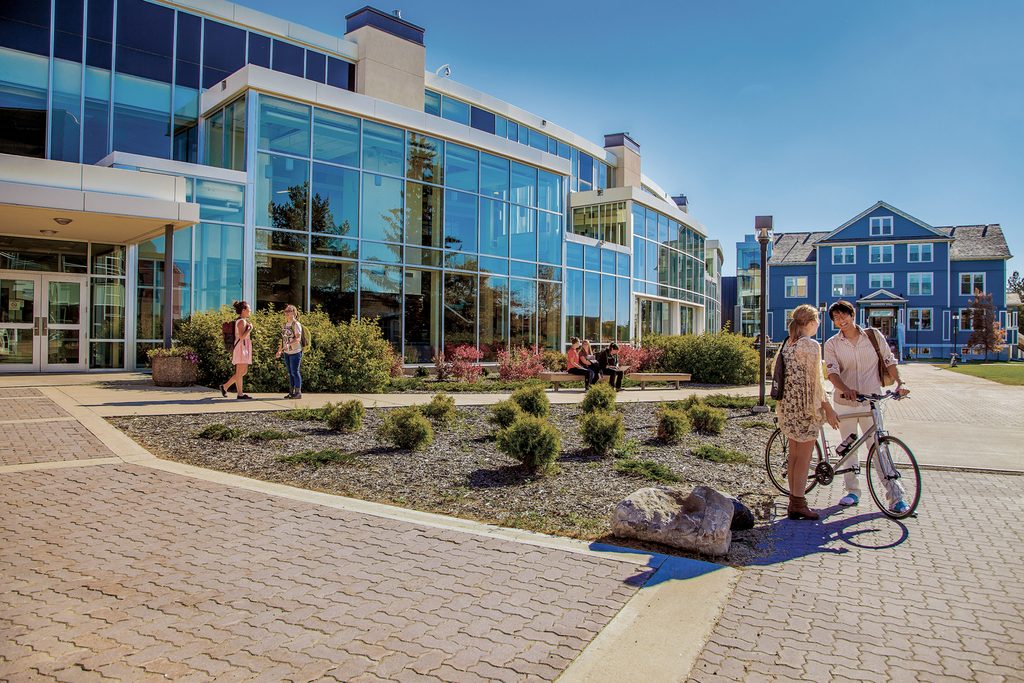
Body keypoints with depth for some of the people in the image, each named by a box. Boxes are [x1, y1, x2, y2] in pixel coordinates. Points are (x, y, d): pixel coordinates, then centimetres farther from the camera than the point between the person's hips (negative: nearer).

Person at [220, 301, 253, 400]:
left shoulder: (244, 321, 18)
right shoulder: (241, 321, -12)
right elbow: (242, 336, -21)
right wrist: (250, 328, -13)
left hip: (245, 348, 10)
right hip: (241, 347, -10)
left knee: (244, 371, 13)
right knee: (240, 372, -5)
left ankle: (225, 386, 19)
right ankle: (240, 394, 0)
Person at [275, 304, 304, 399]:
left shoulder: (296, 324, -10)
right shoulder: (284, 325, 13)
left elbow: (298, 338, -19)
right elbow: (283, 338, 18)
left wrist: (289, 344, -33)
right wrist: (279, 350, 16)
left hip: (295, 352, -7)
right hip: (286, 352, 7)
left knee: (295, 371, -5)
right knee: (290, 373, 12)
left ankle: (298, 392, 2)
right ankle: (291, 392, 19)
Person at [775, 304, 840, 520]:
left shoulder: (787, 344, 11)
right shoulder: (811, 345, -13)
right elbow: (815, 381, -14)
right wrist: (828, 408, -7)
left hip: (787, 404, 8)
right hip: (805, 405, -8)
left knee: (794, 454, 13)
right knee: (804, 456, 0)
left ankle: (793, 503, 19)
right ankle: (798, 503, 4)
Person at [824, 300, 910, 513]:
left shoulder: (873, 335, 2)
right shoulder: (832, 344, 0)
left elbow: (889, 360, 6)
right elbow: (832, 372, -11)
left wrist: (900, 383, -8)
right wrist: (846, 389, -29)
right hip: (845, 403, 1)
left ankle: (895, 495, 2)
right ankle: (853, 491, 19)